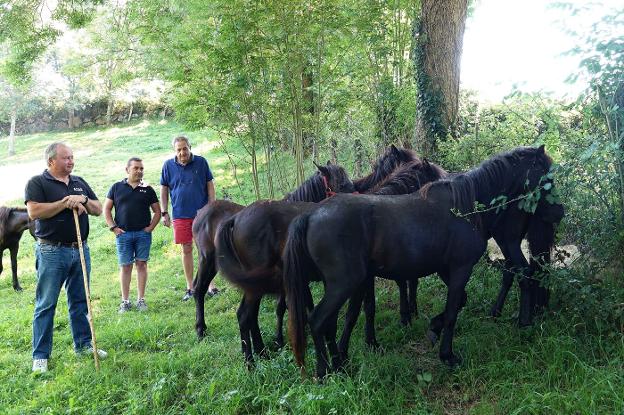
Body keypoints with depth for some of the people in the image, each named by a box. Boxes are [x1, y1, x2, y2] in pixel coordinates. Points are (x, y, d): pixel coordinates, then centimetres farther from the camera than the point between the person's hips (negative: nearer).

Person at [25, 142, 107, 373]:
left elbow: (98, 210, 11)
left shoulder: (79, 183, 13)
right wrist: (66, 202, -16)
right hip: (52, 252, -5)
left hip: (80, 250, 6)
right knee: (46, 304, 0)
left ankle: (84, 344, 26)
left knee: (80, 301, 14)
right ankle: (40, 356, 8)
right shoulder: (37, 183, -3)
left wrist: (82, 200, -8)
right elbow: (34, 212, -17)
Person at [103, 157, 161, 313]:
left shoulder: (148, 189, 8)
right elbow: (106, 209, 8)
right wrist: (113, 227, -1)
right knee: (125, 266, 3)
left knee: (142, 265, 3)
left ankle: (141, 299, 10)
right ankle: (125, 301, 10)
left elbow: (157, 211, 12)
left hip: (143, 233, 1)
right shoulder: (117, 187, 6)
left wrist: (150, 227, 0)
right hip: (123, 234, -1)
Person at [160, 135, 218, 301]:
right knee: (187, 250, 7)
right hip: (180, 214, 1)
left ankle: (210, 284, 11)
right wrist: (164, 213, 4)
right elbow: (164, 189, 8)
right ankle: (190, 287, 17)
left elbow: (210, 185, 3)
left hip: (202, 213, -1)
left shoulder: (201, 162, -1)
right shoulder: (168, 165, 1)